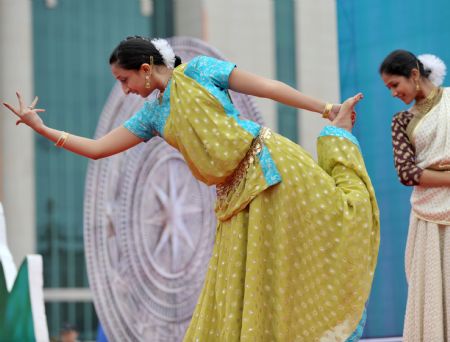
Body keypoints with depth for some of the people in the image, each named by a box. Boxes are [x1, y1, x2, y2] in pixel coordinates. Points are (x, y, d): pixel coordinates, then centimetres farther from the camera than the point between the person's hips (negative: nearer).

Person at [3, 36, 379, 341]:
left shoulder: (199, 70, 1)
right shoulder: (153, 115, 15)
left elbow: (268, 87, -2)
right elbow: (96, 148, 17)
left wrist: (326, 109, -4)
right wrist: (41, 127, 13)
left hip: (269, 164, -5)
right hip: (237, 196, 5)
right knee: (240, 291, 2)